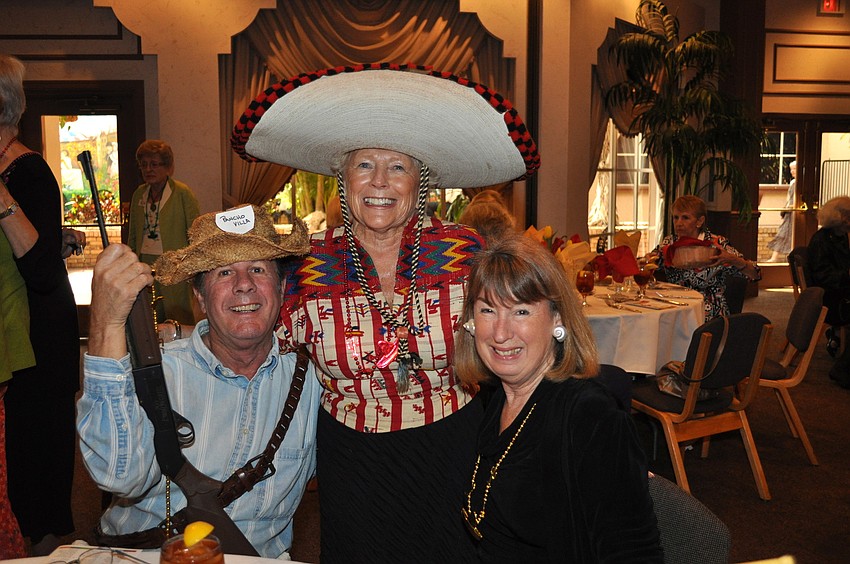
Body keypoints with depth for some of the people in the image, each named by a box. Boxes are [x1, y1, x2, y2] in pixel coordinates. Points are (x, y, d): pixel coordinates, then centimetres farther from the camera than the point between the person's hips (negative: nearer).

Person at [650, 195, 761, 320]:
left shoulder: (716, 244, -4)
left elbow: (755, 274, -5)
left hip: (710, 318, -3)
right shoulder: (669, 243, 7)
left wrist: (731, 259, -23)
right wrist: (649, 262, -9)